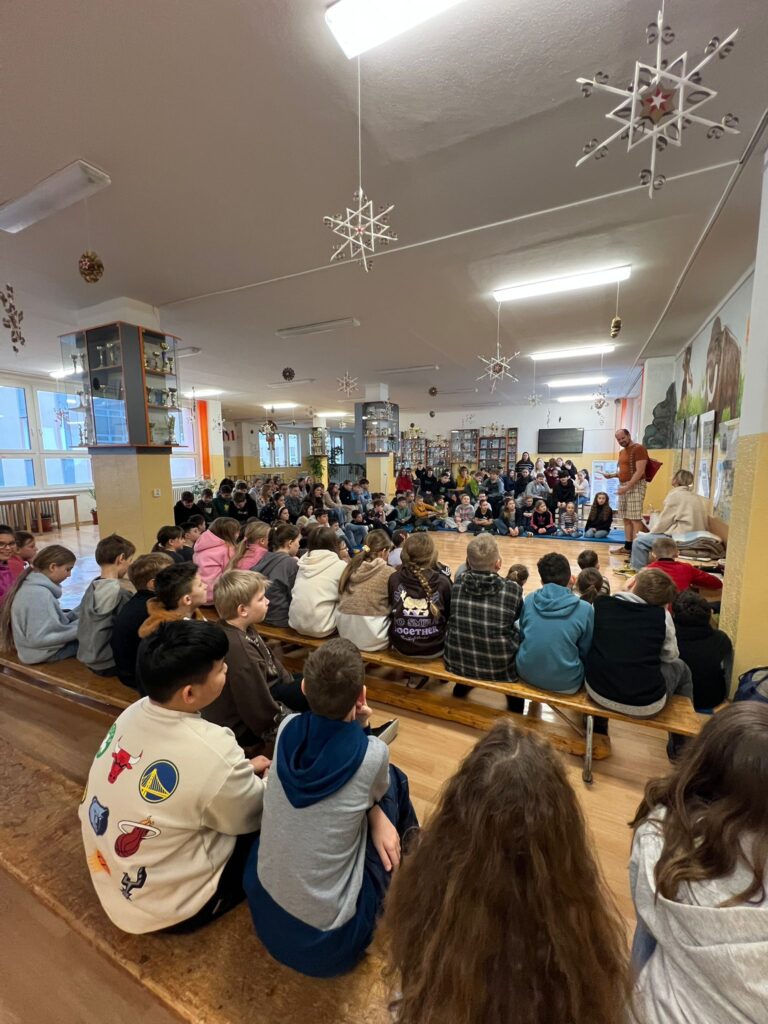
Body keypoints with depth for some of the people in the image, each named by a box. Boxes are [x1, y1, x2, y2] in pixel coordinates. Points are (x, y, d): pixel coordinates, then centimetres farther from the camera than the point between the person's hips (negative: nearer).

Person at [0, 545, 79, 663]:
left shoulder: (32, 585, 4)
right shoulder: (39, 594, -26)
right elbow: (42, 638, -28)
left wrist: (75, 615, 4)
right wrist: (79, 627, -20)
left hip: (42, 648, 10)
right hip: (45, 653, -10)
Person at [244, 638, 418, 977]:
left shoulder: (287, 729, -14)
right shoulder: (373, 754, -24)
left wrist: (375, 815, -2)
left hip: (263, 904, 4)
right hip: (326, 935, -3)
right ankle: (408, 848, 35)